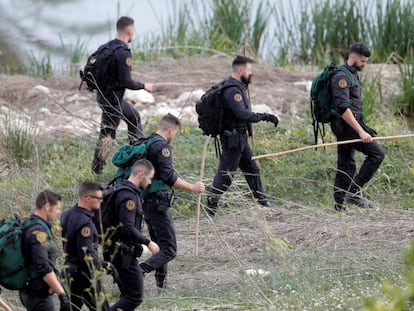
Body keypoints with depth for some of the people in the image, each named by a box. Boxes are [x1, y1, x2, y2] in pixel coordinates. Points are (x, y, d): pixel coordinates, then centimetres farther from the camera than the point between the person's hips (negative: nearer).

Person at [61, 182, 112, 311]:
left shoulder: (67, 215, 6)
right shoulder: (84, 223, -23)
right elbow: (87, 255, -25)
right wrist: (105, 265, -13)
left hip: (70, 272, 9)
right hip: (85, 276, -9)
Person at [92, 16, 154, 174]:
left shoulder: (107, 46, 3)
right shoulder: (123, 53, -24)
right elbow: (126, 82, -25)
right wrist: (144, 86, -10)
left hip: (103, 94, 9)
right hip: (112, 99, -9)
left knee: (134, 116, 24)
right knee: (107, 133, 3)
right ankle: (97, 168, 11)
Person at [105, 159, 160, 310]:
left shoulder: (123, 191, 14)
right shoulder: (129, 196, -18)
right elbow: (127, 228, -25)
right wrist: (148, 242, -16)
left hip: (117, 251, 11)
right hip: (123, 253, -11)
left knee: (128, 296, 14)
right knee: (135, 297, -9)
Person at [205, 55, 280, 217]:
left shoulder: (238, 87, 11)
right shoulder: (232, 90, -22)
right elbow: (242, 114, -31)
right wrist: (264, 117, -28)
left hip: (240, 137, 10)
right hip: (233, 138, -10)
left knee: (252, 169, 15)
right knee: (225, 174, -4)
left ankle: (262, 202, 23)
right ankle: (210, 208, 2)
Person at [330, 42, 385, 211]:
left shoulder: (352, 75, 18)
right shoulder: (341, 76, -15)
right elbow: (343, 108, -24)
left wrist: (361, 128, 26)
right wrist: (361, 131, -27)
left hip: (346, 127, 10)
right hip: (346, 125, -10)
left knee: (346, 165, 10)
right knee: (377, 153, -12)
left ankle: (339, 206, 11)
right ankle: (354, 191, -12)